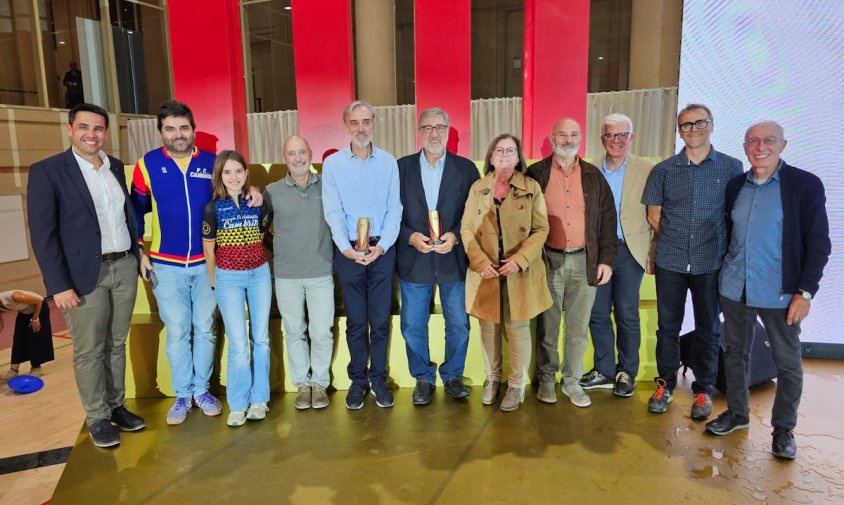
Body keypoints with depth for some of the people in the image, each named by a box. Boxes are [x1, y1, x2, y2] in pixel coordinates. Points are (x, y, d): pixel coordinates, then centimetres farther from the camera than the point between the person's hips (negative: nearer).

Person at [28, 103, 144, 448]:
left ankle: (117, 406, 30)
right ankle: (97, 418, 22)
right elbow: (42, 233, -11)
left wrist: (136, 258, 5)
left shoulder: (116, 167, 10)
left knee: (116, 345, 16)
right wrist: (59, 285, -16)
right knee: (89, 351, 7)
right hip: (85, 274, -5)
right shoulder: (47, 171, -7)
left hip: (124, 267, 5)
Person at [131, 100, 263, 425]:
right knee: (177, 332, 8)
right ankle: (182, 395, 22)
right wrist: (139, 252, -2)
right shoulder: (147, 164, -3)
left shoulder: (212, 163, 0)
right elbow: (136, 211, 3)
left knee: (205, 329, 10)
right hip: (166, 265, -1)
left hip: (206, 263, 1)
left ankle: (202, 389, 26)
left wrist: (252, 191, -9)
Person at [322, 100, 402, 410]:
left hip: (382, 250, 1)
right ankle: (358, 379, 22)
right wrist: (346, 247, -17)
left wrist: (381, 246, -14)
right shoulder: (332, 163, 1)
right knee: (355, 321, 9)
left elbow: (394, 209, -1)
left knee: (380, 320, 6)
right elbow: (333, 212, -4)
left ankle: (378, 378, 21)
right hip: (348, 251, 0)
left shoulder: (388, 162, 3)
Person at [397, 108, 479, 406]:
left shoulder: (466, 168, 2)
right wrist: (410, 237, -14)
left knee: (458, 324, 10)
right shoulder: (401, 168, 2)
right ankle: (423, 379, 28)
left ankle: (453, 376, 31)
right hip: (414, 259, 0)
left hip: (453, 259, 0)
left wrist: (456, 236, -14)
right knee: (413, 326, 8)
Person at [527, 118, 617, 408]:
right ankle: (546, 379, 21)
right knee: (547, 326, 6)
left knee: (578, 328, 8)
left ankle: (572, 381, 22)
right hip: (548, 260, -2)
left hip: (584, 261, 2)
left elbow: (607, 219, 9)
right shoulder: (536, 174, 2)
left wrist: (606, 259, 1)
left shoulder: (593, 176, 9)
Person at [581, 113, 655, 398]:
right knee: (597, 314, 9)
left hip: (629, 251, -3)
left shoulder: (647, 171, -2)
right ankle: (604, 371, 24)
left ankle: (627, 373, 22)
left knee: (627, 316, 6)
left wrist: (653, 254, -7)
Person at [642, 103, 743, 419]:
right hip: (670, 262, 1)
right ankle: (665, 384, 25)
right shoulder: (664, 170, 2)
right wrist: (674, 241, 8)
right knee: (668, 326, 9)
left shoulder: (731, 167, 0)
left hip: (711, 263, 0)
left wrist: (721, 247, 4)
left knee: (707, 329, 9)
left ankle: (704, 390, 25)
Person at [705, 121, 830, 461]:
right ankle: (737, 413, 32)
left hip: (780, 293, -4)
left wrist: (806, 291, -12)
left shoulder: (805, 185, -7)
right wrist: (725, 273, 8)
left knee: (788, 363, 7)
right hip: (734, 289, 4)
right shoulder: (735, 185, 6)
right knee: (735, 352, 15)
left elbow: (818, 243, -8)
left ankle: (784, 428, 25)